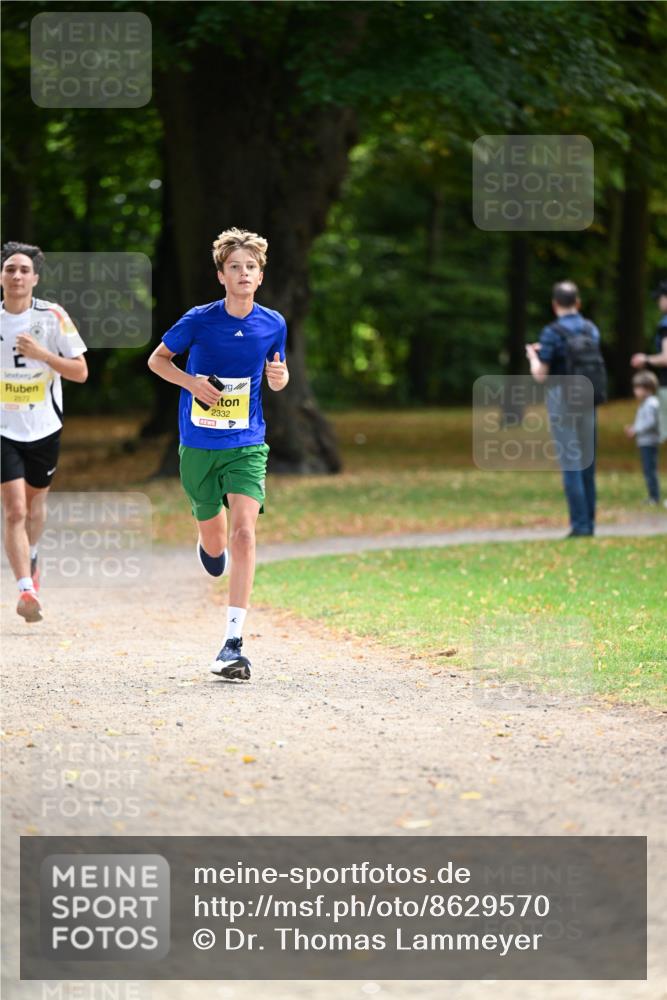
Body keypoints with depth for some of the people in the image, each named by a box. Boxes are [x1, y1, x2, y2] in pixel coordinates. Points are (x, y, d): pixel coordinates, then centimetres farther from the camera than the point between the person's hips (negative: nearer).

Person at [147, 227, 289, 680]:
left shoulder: (273, 324, -3)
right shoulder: (198, 321, -9)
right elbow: (157, 359, 5)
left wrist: (280, 376, -10)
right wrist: (191, 382, -13)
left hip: (247, 445, 0)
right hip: (198, 444, 0)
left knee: (244, 531, -19)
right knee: (214, 548, 11)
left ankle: (234, 642, -19)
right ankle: (211, 543, 53)